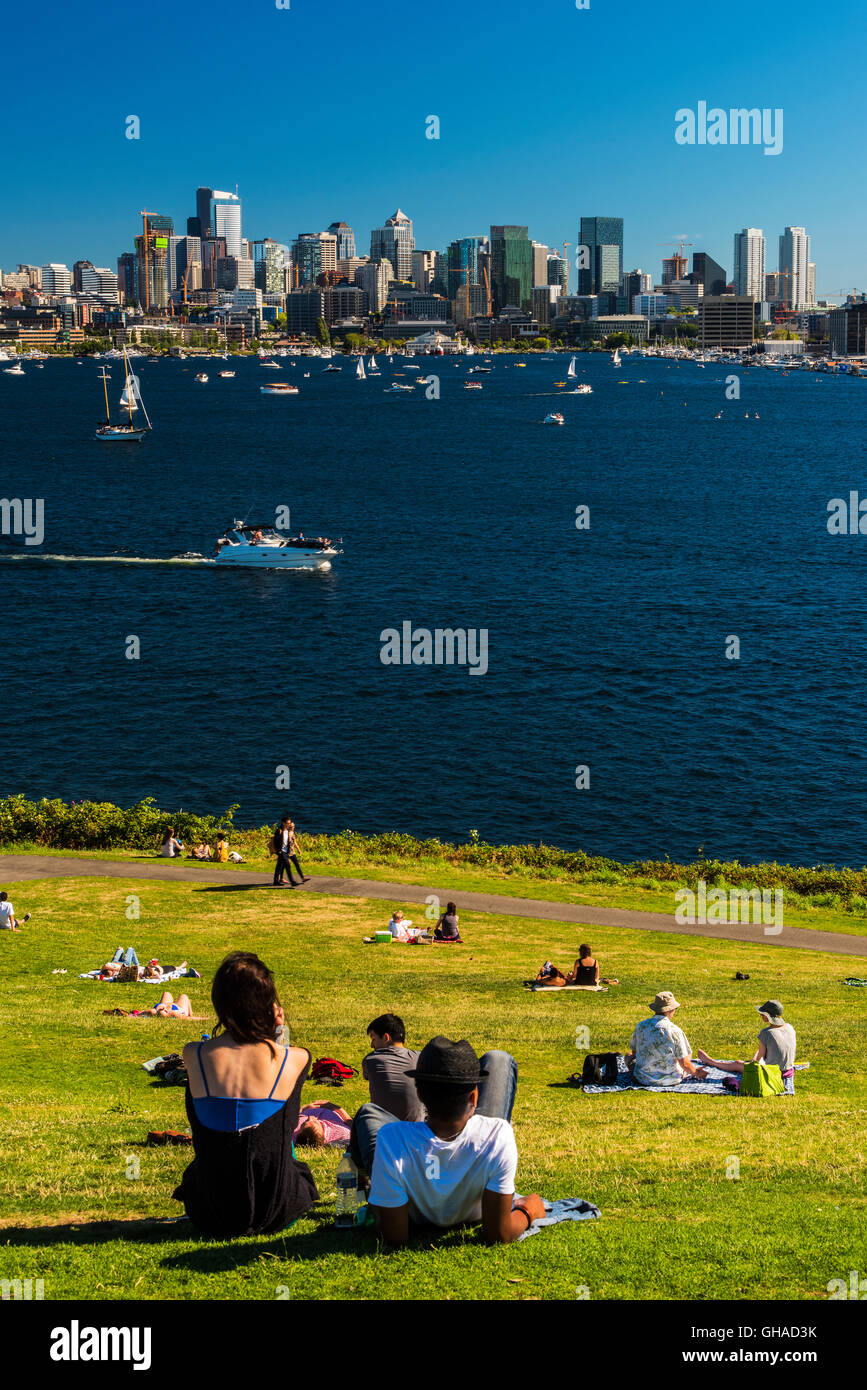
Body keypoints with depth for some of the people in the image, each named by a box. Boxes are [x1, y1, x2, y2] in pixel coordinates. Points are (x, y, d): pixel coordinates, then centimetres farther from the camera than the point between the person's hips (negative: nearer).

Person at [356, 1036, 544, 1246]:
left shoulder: (392, 1140, -43)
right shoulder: (497, 1136, -42)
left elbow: (395, 1240, -30)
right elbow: (499, 1236, -31)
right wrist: (527, 1212, -9)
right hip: (474, 1213, 1)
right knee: (498, 1060, 9)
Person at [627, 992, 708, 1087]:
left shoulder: (641, 1026, -8)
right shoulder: (675, 1031, -18)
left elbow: (634, 1052, 8)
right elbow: (684, 1064, -15)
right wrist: (696, 1073, 5)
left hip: (643, 1079, 2)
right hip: (670, 1080, -2)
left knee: (629, 1056, 31)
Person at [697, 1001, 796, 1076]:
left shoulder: (766, 1033, -22)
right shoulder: (790, 1028, -3)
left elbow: (759, 1057, -9)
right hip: (789, 1071, 6)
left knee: (737, 1064, 19)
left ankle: (709, 1061, 45)